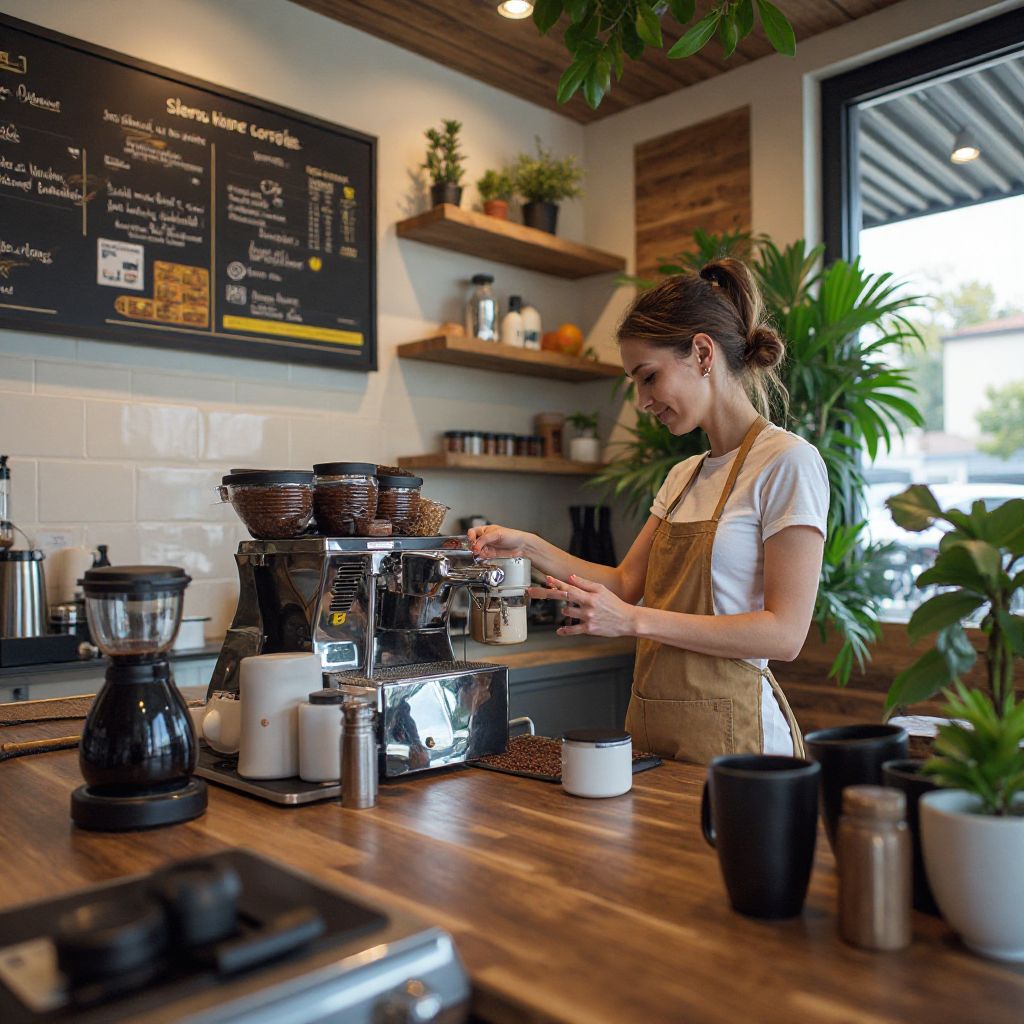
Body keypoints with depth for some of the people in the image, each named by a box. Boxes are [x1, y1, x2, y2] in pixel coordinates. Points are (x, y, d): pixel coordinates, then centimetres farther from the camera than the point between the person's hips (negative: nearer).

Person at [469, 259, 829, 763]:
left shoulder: (788, 462, -12)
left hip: (728, 732, -7)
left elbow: (784, 633, -17)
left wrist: (634, 619, -21)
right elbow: (626, 582, 13)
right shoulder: (685, 476, 13)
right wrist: (525, 545, 5)